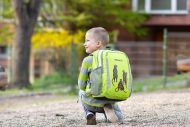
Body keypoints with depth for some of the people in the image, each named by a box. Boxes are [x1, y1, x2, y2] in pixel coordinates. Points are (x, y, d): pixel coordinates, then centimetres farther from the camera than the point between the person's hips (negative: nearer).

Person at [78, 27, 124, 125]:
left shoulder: (87, 61, -11)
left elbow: (81, 85, -3)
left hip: (92, 102, -2)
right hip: (111, 100, 2)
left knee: (81, 92, 35)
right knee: (119, 119, 31)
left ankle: (89, 114, 11)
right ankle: (109, 110, -3)